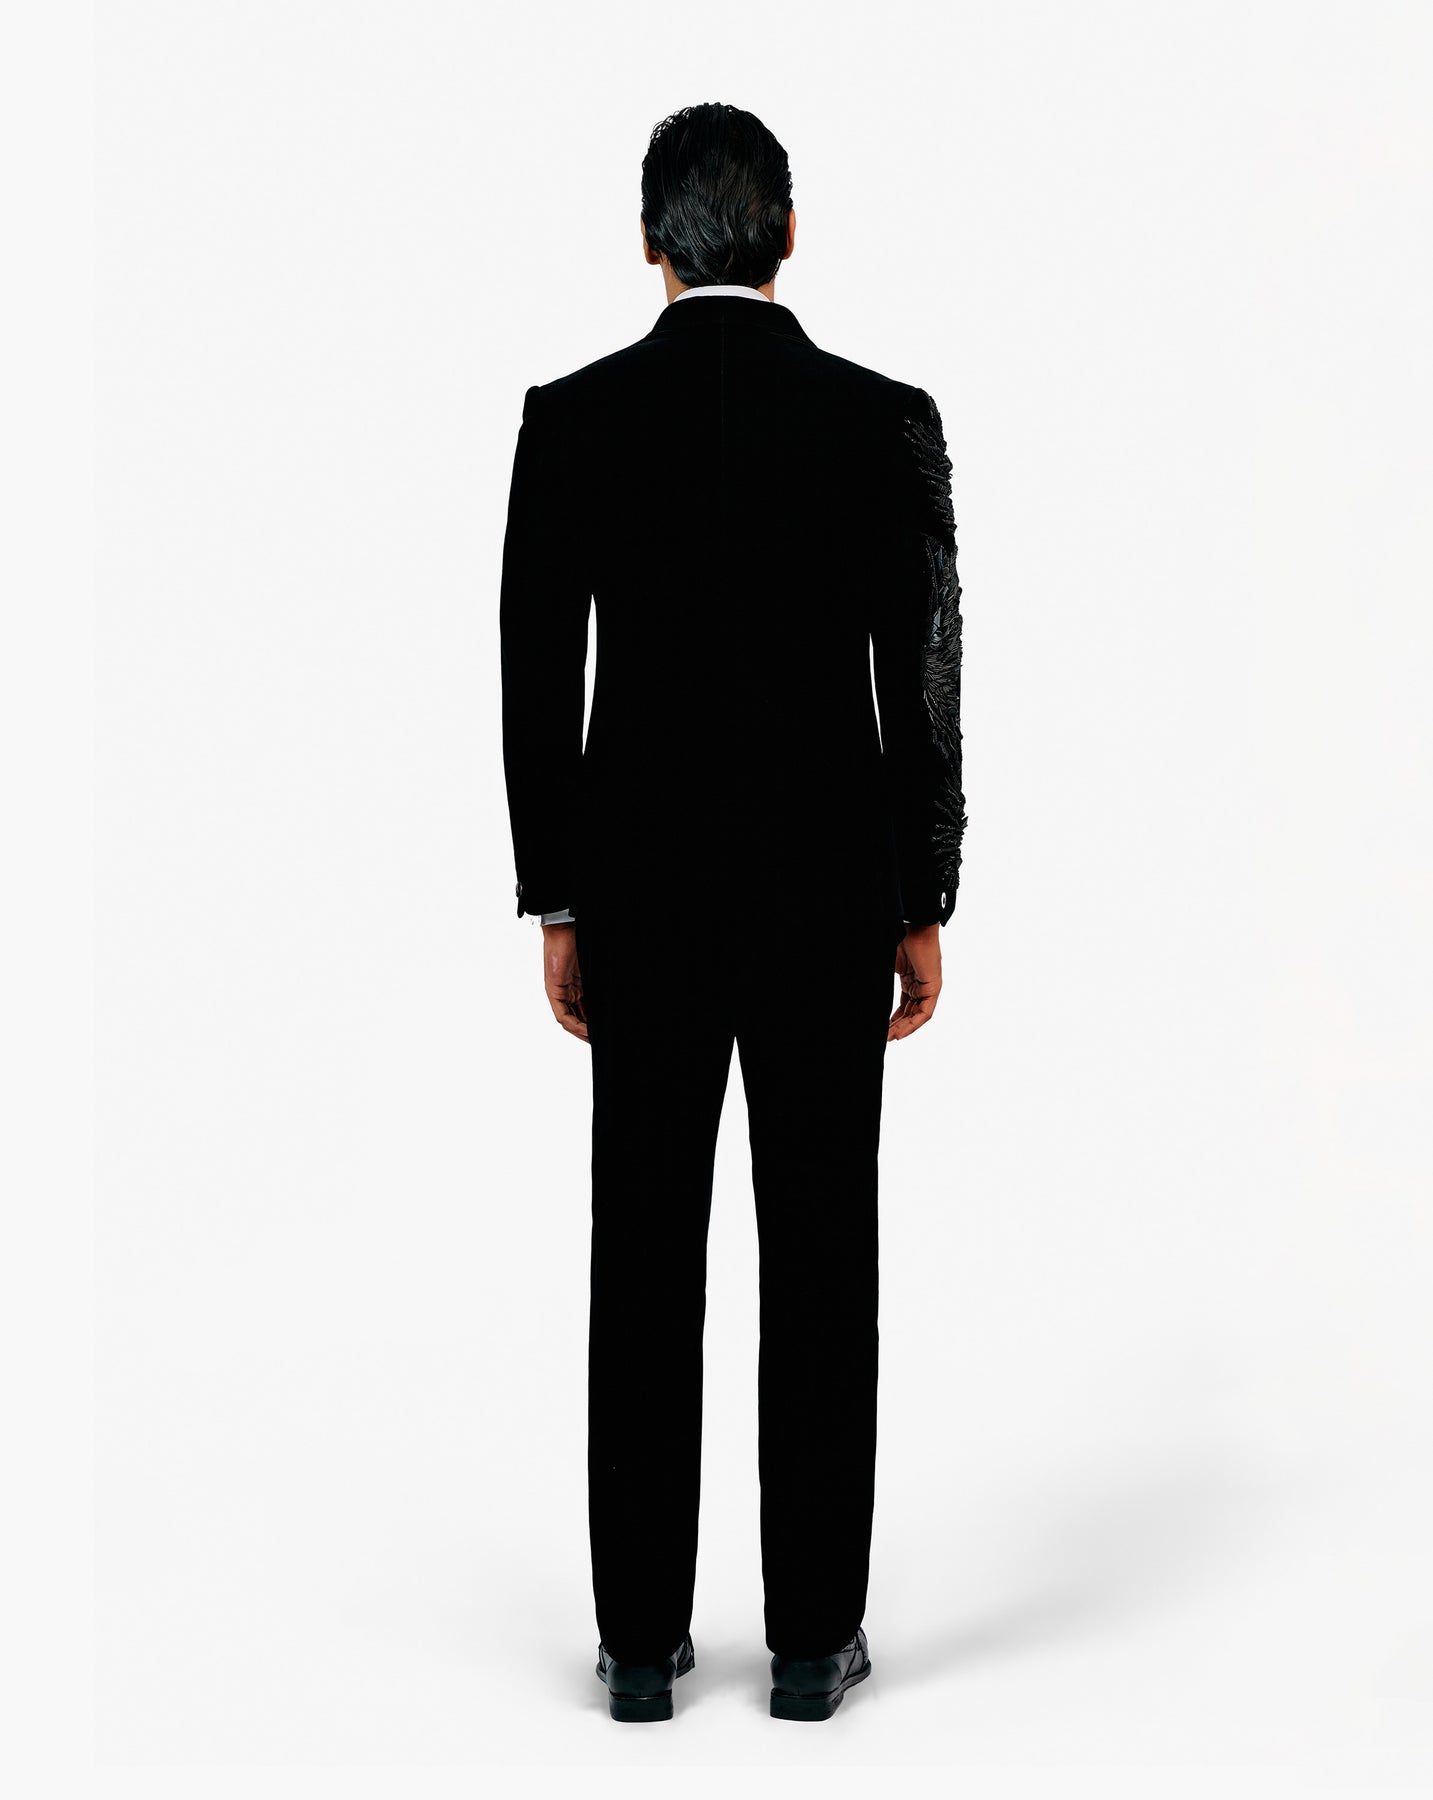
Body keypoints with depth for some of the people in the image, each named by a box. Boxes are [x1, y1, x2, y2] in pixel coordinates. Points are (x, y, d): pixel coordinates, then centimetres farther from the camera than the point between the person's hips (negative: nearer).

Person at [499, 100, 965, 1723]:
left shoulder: (568, 419, -4)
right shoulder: (886, 420, -5)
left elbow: (537, 684, -3)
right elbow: (924, 690, -5)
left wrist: (555, 905, 6)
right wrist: (925, 909, 3)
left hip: (642, 891, 1)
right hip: (830, 891, -1)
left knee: (647, 1262, 7)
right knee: (819, 1259, 6)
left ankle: (642, 1638, 13)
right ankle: (813, 1634, 13)